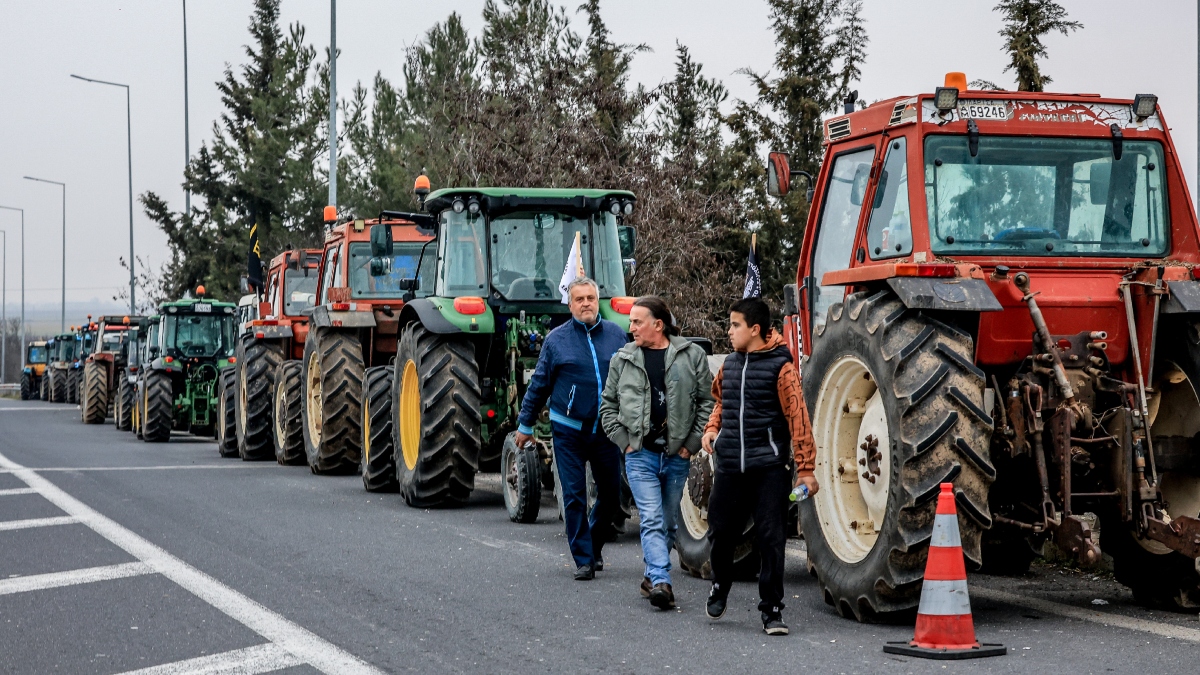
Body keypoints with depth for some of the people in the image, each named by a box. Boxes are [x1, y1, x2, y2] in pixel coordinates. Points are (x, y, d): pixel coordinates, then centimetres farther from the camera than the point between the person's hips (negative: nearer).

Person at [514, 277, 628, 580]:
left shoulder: (616, 335, 4)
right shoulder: (557, 339, -1)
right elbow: (539, 384, 4)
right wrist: (525, 424, 7)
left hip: (606, 430, 2)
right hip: (569, 430, -2)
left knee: (611, 494, 8)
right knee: (574, 496, -2)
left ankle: (594, 544, 31)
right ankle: (583, 559, 5)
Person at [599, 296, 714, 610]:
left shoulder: (692, 355, 0)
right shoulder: (623, 359, 5)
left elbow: (707, 401, 2)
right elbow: (608, 404, 13)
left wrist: (693, 442, -3)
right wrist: (623, 440, 2)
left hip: (677, 456, 1)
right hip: (641, 455, 0)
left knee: (668, 523, 11)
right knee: (652, 520, -12)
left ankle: (652, 576, 26)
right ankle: (661, 582, -20)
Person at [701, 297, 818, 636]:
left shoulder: (780, 366, -8)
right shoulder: (730, 364, 10)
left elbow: (797, 417, -10)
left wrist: (805, 468, -12)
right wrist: (711, 428, 9)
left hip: (768, 467, -5)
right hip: (729, 465, 5)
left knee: (771, 538, -4)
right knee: (722, 532, 12)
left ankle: (772, 610, 4)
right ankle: (720, 587, 37)